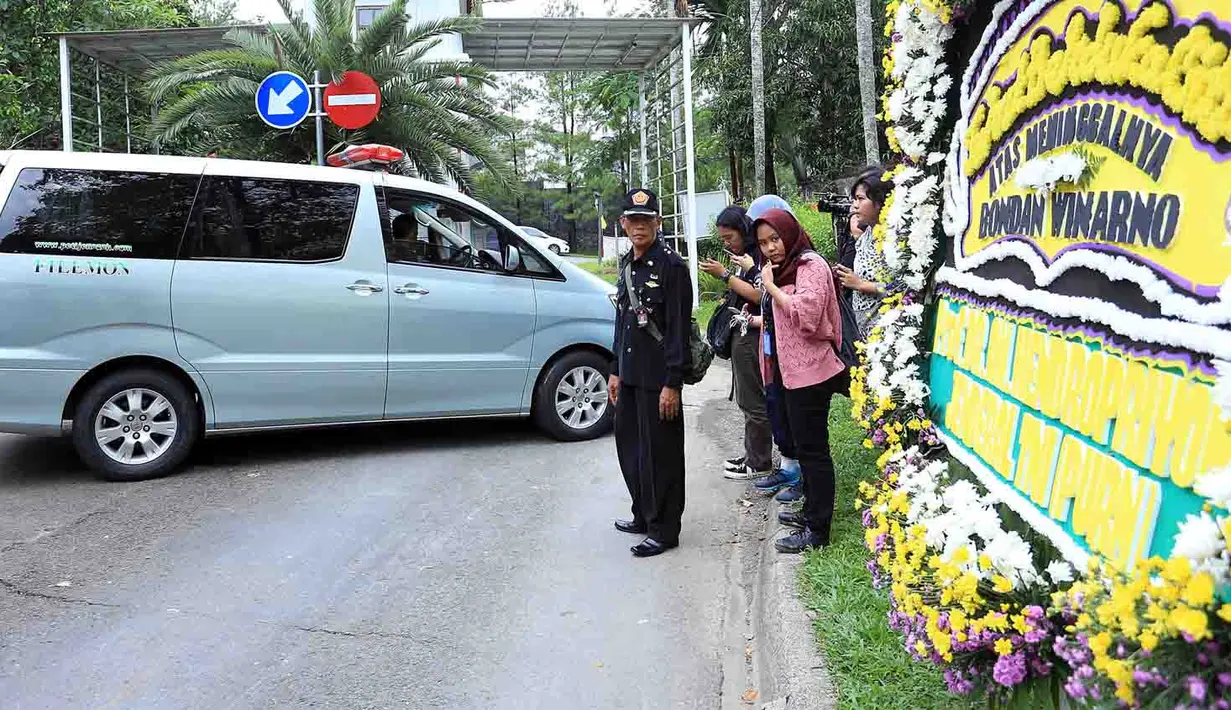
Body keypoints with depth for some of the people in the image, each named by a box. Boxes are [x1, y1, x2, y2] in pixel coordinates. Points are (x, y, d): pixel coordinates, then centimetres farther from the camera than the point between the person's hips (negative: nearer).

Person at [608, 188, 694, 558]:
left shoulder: (671, 266, -13)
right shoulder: (627, 264, 12)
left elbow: (679, 330, -16)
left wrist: (672, 384, -18)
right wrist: (615, 370, 18)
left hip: (657, 378, -8)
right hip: (629, 375, 8)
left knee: (659, 454, 0)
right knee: (629, 446, 17)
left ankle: (664, 530, 12)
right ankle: (643, 515, 33)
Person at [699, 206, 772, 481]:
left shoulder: (760, 255, -13)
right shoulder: (745, 255, 15)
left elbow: (758, 295, -21)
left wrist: (724, 274, -18)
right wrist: (722, 273, 8)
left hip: (753, 337, -10)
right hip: (741, 335, 10)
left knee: (753, 401, -2)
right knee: (746, 399, 15)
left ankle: (759, 463, 7)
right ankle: (752, 455, 24)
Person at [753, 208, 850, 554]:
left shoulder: (810, 265, -12)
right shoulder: (784, 267, 18)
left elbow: (806, 316, -25)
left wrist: (772, 287, -18)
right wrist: (764, 321, 16)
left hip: (810, 372, -10)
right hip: (793, 371, 10)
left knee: (812, 448, -6)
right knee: (804, 445, 17)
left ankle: (818, 529, -1)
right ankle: (811, 510, 28)